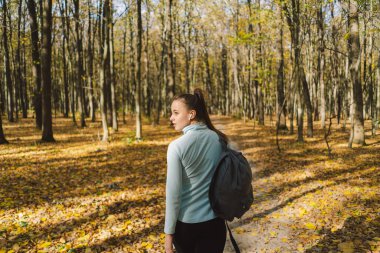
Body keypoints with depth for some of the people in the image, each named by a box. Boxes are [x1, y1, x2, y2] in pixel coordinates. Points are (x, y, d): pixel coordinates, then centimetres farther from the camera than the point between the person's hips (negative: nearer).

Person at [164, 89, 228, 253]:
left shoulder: (176, 146, -17)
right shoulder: (220, 139, -4)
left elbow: (173, 193, -15)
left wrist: (169, 232, -5)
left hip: (186, 223, -3)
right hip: (215, 222, 3)